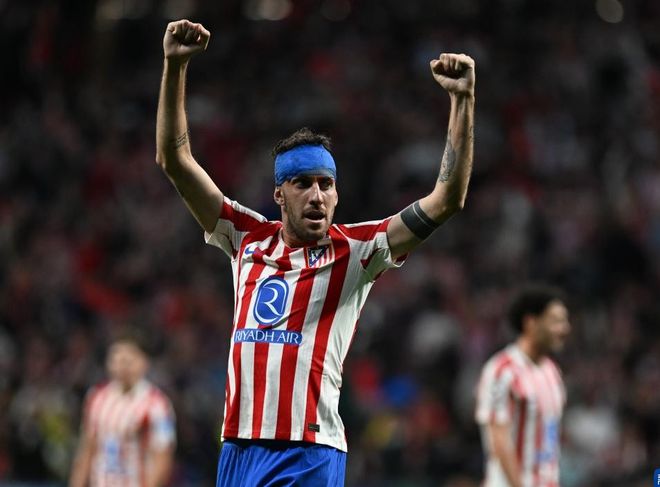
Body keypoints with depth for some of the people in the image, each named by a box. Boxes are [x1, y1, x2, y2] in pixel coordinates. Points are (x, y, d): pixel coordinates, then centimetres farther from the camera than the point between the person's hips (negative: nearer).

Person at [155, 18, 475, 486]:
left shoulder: (353, 251, 3)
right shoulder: (249, 238, 12)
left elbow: (445, 202, -3)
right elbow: (174, 159, 13)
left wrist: (463, 101, -9)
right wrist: (175, 67, 5)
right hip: (239, 448, 4)